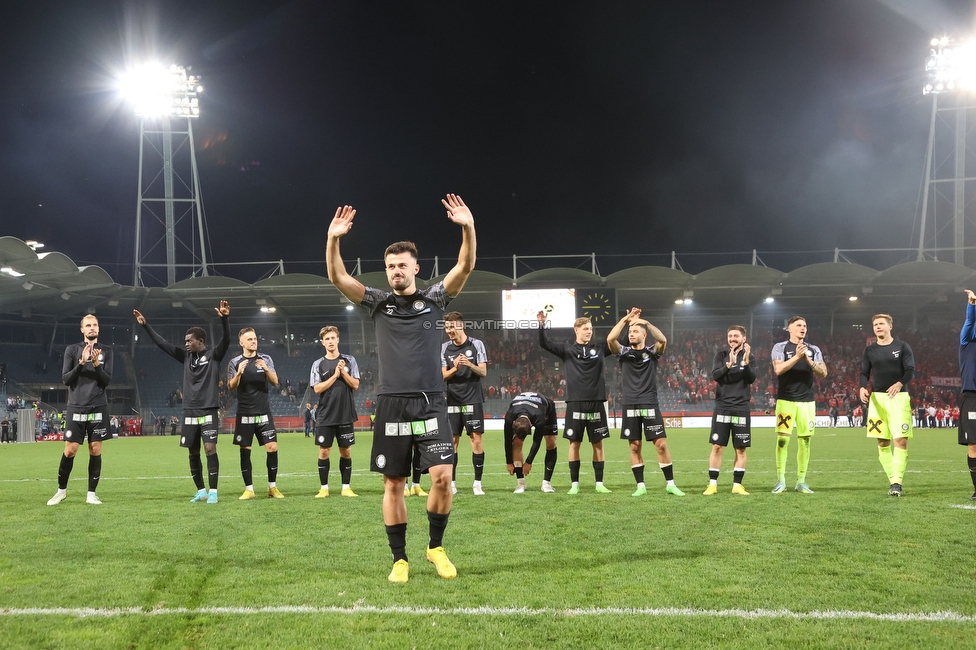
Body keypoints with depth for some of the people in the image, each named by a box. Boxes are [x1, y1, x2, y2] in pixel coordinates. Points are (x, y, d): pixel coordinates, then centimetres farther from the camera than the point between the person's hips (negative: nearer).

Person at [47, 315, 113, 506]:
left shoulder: (106, 351, 6)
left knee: (95, 450, 1)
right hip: (76, 407, -1)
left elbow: (107, 381, -1)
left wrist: (97, 364, -17)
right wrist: (81, 363, -17)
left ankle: (91, 493, 9)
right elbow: (65, 379, -3)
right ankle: (61, 490, 14)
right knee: (70, 450, -2)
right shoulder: (72, 350, 3)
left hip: (98, 407, 1)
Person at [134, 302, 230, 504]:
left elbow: (226, 339, -20)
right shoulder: (186, 356, 10)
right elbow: (162, 343, 13)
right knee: (193, 453, 7)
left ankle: (213, 492, -8)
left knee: (210, 449, -13)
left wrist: (224, 319, -36)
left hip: (208, 412, -5)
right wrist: (145, 325, 10)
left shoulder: (213, 356, -3)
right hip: (189, 413, 5)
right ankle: (201, 491, 17)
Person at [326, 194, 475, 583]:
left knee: (442, 476, -12)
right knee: (393, 485, 4)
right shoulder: (378, 303, 7)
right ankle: (400, 559, 15)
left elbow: (465, 267, -9)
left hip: (430, 402, -1)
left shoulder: (434, 298, 5)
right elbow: (337, 277, -4)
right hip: (391, 404, 1)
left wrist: (468, 228, -25)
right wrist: (333, 239, -20)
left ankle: (436, 546, 10)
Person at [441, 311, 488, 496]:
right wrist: (455, 368, -16)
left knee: (476, 438, -5)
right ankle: (452, 482, 8)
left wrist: (470, 364, -21)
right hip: (453, 401, 2)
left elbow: (483, 371, -2)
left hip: (473, 400, -2)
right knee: (452, 440, 1)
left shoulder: (476, 344, 1)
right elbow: (444, 376, 4)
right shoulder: (445, 348, 7)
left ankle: (477, 483, 0)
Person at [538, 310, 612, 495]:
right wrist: (541, 325, -19)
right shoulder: (567, 350, 5)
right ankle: (575, 484, 9)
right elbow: (545, 344, -4)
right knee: (574, 443, 1)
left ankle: (599, 483, 13)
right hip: (575, 403, -1)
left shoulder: (600, 349, 9)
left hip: (596, 403, 1)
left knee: (598, 443, 5)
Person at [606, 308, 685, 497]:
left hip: (650, 405, -1)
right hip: (630, 406, 2)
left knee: (661, 444, -3)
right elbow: (610, 339, -11)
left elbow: (663, 340, -17)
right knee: (635, 447, 4)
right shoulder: (624, 352, 8)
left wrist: (646, 323, -22)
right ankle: (641, 486, 10)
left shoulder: (652, 352, 5)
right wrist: (626, 319, -11)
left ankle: (670, 484, 5)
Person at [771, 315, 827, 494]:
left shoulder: (813, 350, 11)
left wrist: (809, 360, -14)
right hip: (786, 400, -3)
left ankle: (801, 481, 7)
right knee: (783, 439, -7)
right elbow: (778, 370, -12)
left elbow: (823, 373, 1)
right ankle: (781, 480, -1)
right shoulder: (780, 347, 2)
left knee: (805, 440, 2)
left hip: (807, 401, 3)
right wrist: (797, 356, -22)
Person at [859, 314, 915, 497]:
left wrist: (899, 384, -25)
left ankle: (897, 482, -11)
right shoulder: (870, 350, 10)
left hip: (899, 397, -3)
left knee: (901, 440, -12)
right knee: (883, 443, 2)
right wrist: (863, 388, -16)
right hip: (877, 398, 3)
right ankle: (893, 481, 10)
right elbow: (864, 373, 6)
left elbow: (910, 370, -6)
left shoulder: (902, 347, 2)